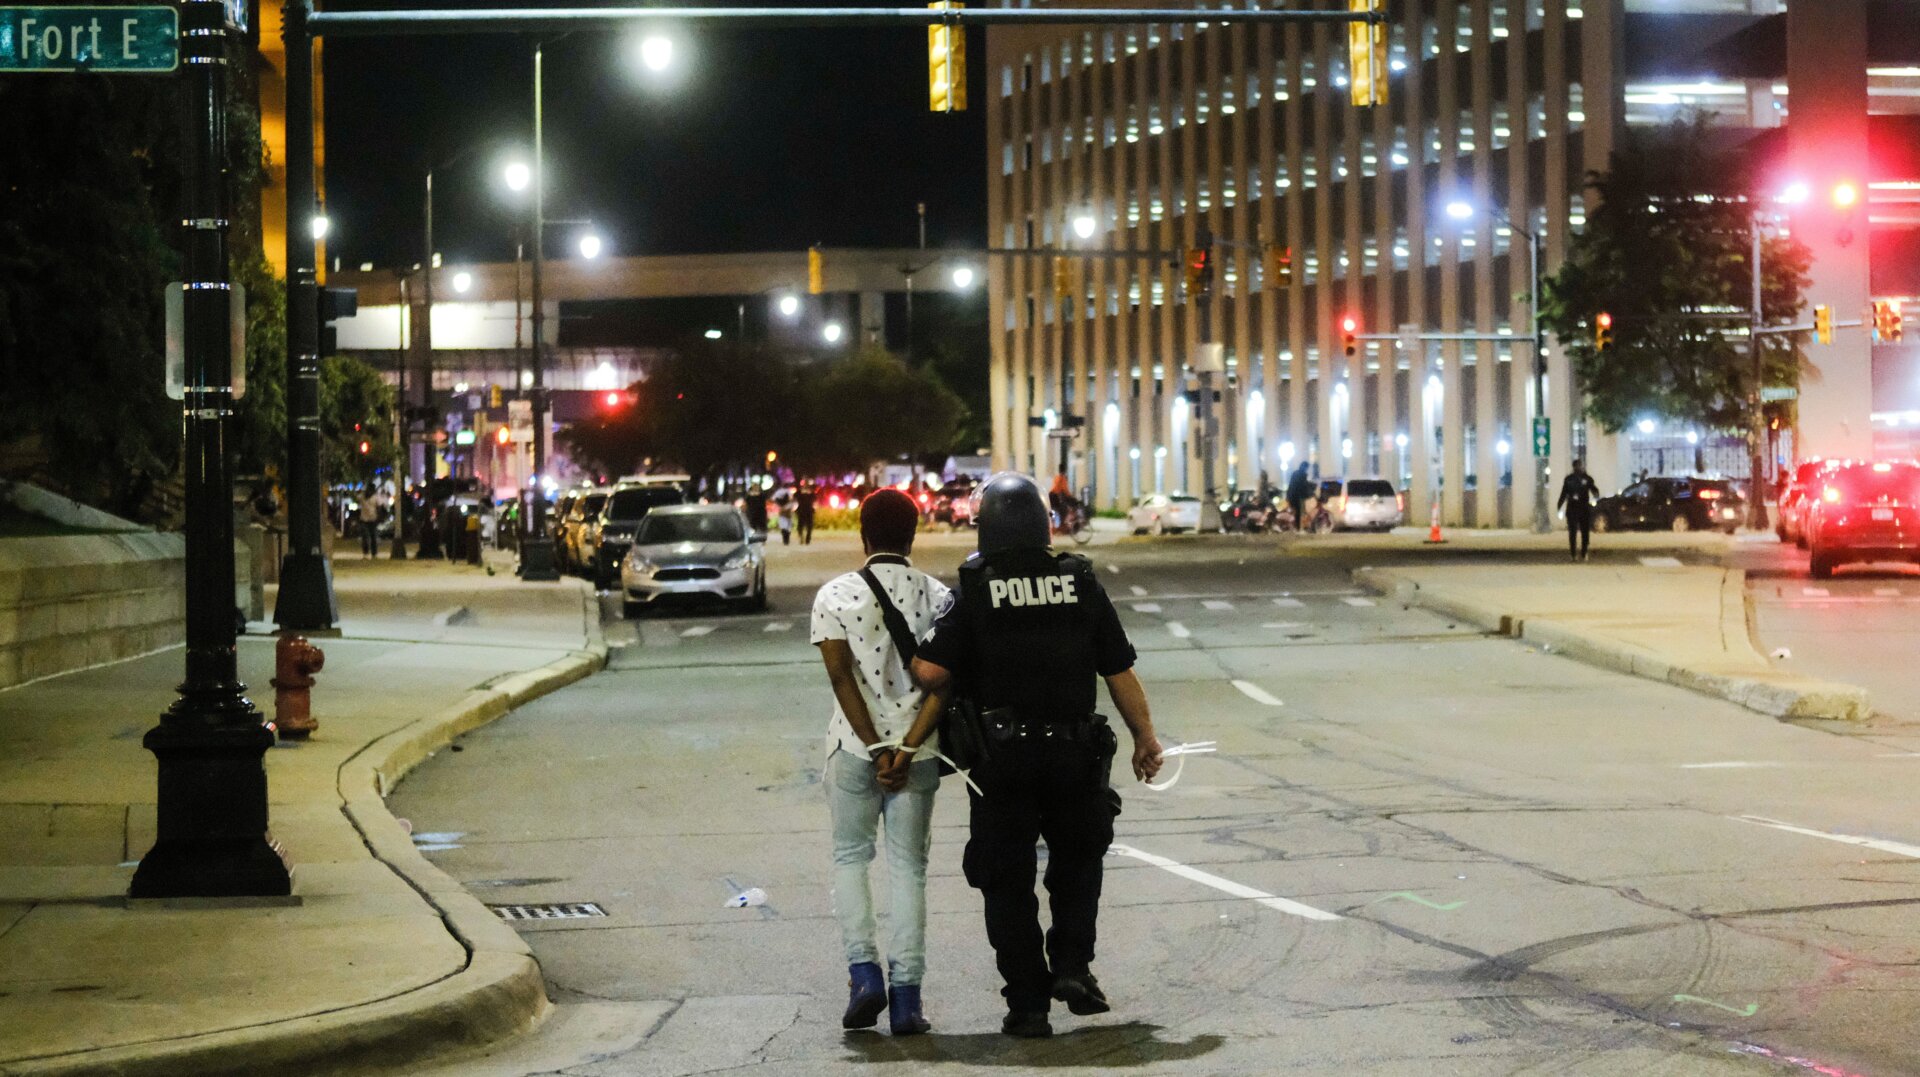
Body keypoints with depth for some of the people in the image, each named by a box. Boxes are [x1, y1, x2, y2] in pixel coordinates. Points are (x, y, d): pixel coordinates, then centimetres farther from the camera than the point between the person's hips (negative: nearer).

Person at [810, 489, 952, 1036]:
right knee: (909, 868, 5)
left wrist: (876, 748, -11)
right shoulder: (938, 596, 1)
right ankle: (906, 997, -1)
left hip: (855, 747, -1)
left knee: (850, 856, 13)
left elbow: (841, 676, -10)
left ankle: (864, 971, -4)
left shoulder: (836, 595, -2)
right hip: (918, 750, 1)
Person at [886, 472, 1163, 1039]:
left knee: (1008, 881, 7)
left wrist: (909, 747, 0)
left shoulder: (973, 592, -6)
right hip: (1075, 755, 2)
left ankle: (1027, 1002, 6)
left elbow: (934, 674, -14)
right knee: (1077, 860, 23)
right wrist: (1145, 738, 11)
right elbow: (1120, 672, 1)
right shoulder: (1081, 584, 0)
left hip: (1001, 756, -2)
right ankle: (1072, 964, 7)